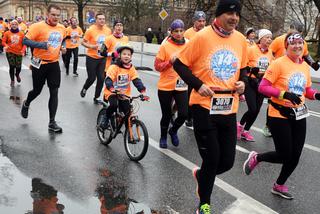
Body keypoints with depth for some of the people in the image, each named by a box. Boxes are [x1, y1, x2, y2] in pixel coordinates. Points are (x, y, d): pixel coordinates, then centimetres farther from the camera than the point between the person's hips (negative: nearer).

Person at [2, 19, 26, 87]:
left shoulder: (21, 33, 2)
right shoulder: (7, 33, 1)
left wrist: (23, 50, -13)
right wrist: (6, 46, -22)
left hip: (19, 53, 1)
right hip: (10, 52, 0)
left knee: (18, 67, -2)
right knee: (12, 66, -2)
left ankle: (17, 75, 35)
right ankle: (12, 80, 18)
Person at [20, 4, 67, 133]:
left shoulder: (62, 28, 3)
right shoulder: (38, 26, -15)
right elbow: (25, 41, -17)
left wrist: (62, 47, 2)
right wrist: (41, 44, -29)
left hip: (54, 64, 4)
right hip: (40, 64, -4)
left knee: (54, 93, -1)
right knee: (37, 91, 12)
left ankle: (52, 122, 6)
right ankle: (26, 104, 47)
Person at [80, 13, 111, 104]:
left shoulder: (108, 30, -1)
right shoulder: (90, 30, -13)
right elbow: (83, 42, -8)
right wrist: (92, 46, -23)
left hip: (102, 58, 4)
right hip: (91, 58, -4)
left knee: (101, 78, 2)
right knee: (92, 78, 1)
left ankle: (96, 98, 18)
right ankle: (84, 89, 34)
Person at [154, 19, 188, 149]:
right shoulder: (165, 46, -6)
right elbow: (157, 66, -7)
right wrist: (170, 61, -20)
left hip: (181, 86, 2)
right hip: (165, 86, -2)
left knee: (184, 114, -5)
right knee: (166, 115, 8)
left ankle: (173, 131, 27)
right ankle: (163, 137, 34)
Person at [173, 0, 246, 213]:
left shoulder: (241, 39, 6)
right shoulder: (202, 37, -10)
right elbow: (179, 64, -5)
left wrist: (242, 82, 1)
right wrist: (198, 85, -16)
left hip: (229, 109, 5)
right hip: (204, 107, -5)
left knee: (227, 161, 7)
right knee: (211, 159, 2)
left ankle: (201, 174, 42)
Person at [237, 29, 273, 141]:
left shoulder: (270, 52, 5)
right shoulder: (251, 49, -11)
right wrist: (251, 70, -24)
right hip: (251, 83, -5)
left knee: (256, 110, 6)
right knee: (252, 109, -11)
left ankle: (246, 131, 23)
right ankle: (240, 125, 17)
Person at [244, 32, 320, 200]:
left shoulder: (305, 66, 6)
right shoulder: (279, 63, -13)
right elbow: (262, 87, -16)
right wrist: (284, 94, -26)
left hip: (299, 116, 6)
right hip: (279, 115, -6)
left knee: (295, 156, 9)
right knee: (284, 156, -4)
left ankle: (279, 186, 32)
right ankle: (255, 158, 25)